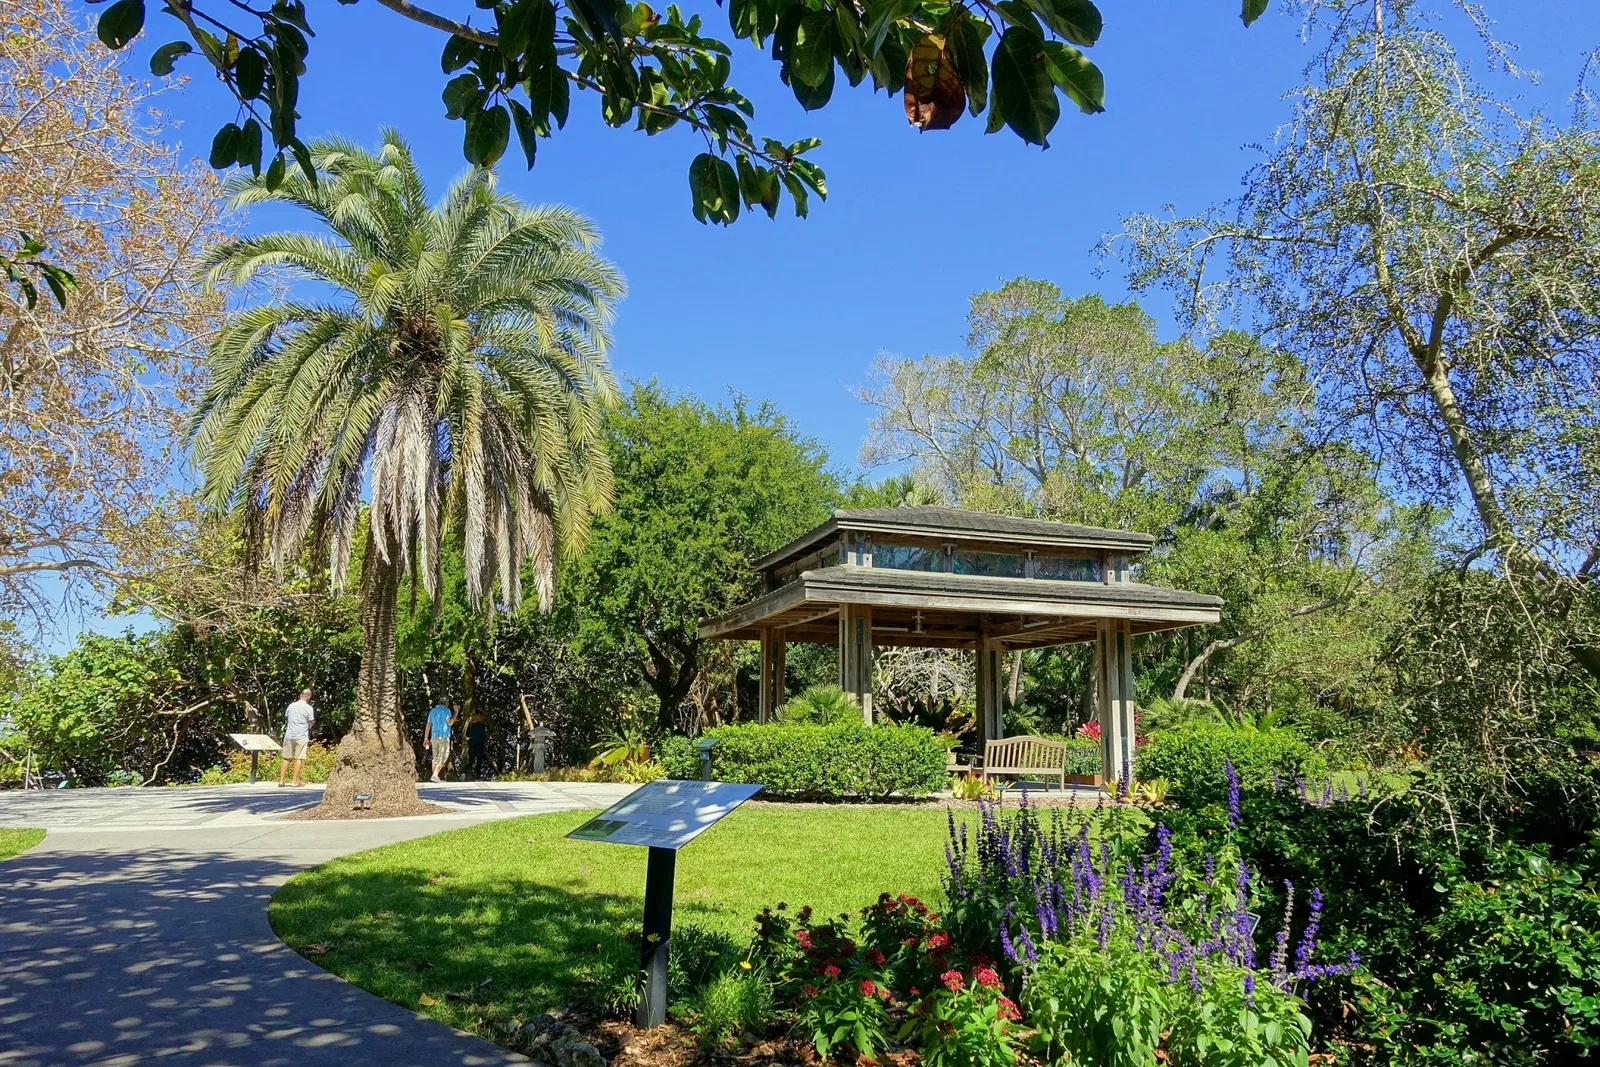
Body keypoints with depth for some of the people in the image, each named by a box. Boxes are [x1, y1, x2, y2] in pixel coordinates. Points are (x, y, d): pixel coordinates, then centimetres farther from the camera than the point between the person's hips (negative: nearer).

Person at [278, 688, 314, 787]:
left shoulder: (291, 706, 10)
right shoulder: (309, 708, -3)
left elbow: (285, 720, 15)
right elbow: (309, 724, 1)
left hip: (289, 735, 4)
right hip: (301, 736, -4)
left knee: (285, 758, 9)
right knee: (299, 758, -1)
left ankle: (281, 781, 8)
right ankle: (295, 781, -3)